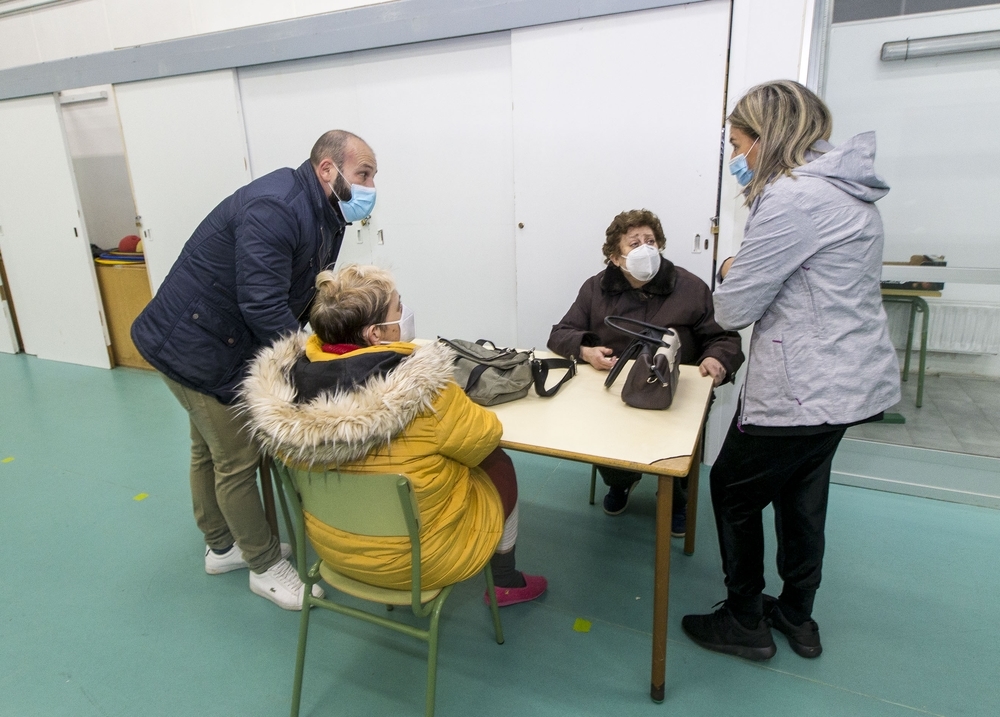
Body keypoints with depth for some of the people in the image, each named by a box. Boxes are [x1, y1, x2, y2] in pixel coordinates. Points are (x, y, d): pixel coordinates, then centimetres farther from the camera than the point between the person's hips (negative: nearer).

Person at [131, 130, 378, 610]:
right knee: (237, 460, 1)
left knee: (209, 450, 23)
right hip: (193, 347, -10)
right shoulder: (275, 209, -28)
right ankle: (266, 566, 21)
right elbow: (264, 306, -33)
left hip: (220, 343, 10)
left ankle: (222, 546, 43)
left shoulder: (322, 216, 3)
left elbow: (307, 296, 3)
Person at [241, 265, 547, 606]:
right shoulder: (419, 390, -32)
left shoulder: (291, 374, -15)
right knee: (499, 467, 17)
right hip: (417, 557, -5)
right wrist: (456, 407, 4)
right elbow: (485, 438, -16)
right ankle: (506, 582, 37)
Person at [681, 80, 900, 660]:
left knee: (733, 491, 8)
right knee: (801, 493, 22)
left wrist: (732, 274, 2)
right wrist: (748, 271, 5)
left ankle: (746, 624, 25)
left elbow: (734, 308, -18)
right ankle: (797, 618, 39)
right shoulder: (845, 188, 11)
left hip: (804, 389, -10)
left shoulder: (793, 196, -20)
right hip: (846, 379, 10)